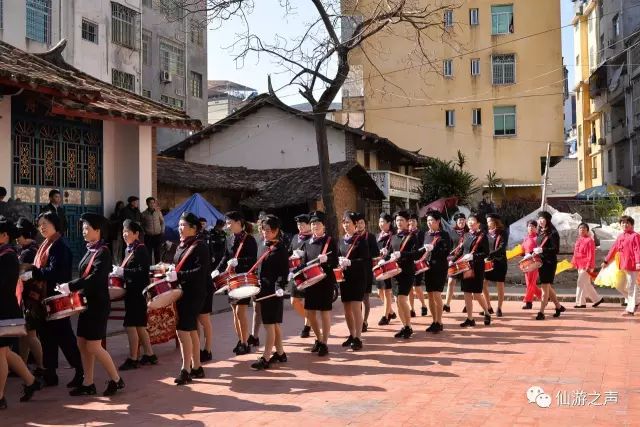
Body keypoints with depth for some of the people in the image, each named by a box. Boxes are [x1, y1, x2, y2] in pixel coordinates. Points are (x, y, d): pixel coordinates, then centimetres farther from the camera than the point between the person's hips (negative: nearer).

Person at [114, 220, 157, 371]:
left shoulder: (141, 249, -14)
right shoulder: (129, 249, 13)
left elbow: (142, 271, -22)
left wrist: (123, 271, -21)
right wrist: (119, 272, 6)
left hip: (138, 292, -10)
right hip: (131, 291, 10)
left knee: (131, 325, -6)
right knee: (139, 325, 14)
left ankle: (133, 359, 2)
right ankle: (149, 355, 23)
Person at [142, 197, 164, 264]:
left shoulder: (158, 212, 1)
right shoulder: (144, 214, -2)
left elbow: (162, 222, 11)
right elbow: (142, 225, 7)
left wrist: (162, 231, 5)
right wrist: (145, 231, -3)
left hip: (158, 235, 1)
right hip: (148, 236, -1)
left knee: (157, 253, 5)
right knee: (148, 253, 1)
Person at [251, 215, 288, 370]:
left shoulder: (280, 248, -11)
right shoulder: (264, 246, 12)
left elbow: (284, 271, -16)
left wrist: (280, 286, -27)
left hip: (273, 291, -8)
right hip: (264, 289, 8)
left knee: (270, 324, -6)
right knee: (274, 323, 15)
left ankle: (266, 358, -3)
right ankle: (280, 353, 26)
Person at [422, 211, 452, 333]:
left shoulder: (444, 235, -5)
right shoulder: (426, 234, 12)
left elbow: (447, 251, -13)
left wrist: (433, 249, -23)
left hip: (440, 268, -6)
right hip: (428, 267, 6)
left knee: (436, 294, -10)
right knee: (430, 295, 8)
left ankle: (439, 323, -1)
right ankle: (434, 321, 17)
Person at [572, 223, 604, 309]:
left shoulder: (589, 240, -12)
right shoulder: (578, 240, 14)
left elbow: (591, 255, -16)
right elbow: (576, 253, 20)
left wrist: (589, 266, -19)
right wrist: (573, 263, 15)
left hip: (586, 266, -9)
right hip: (580, 266, 9)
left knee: (581, 283, -7)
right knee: (587, 285, 14)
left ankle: (580, 302, 0)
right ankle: (597, 299, 26)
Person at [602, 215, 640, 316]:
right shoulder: (620, 237, 16)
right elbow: (613, 249, 21)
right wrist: (606, 261, 22)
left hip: (632, 265, -8)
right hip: (623, 265, 8)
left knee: (631, 286, -4)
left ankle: (630, 309, 1)